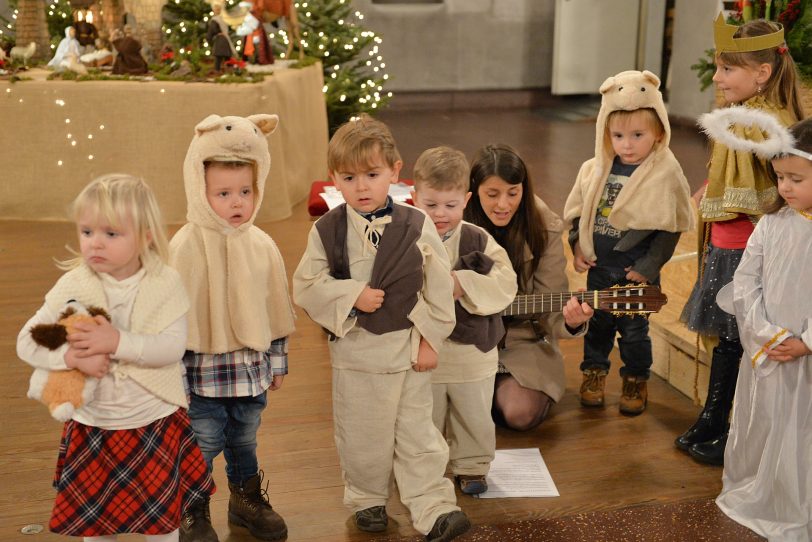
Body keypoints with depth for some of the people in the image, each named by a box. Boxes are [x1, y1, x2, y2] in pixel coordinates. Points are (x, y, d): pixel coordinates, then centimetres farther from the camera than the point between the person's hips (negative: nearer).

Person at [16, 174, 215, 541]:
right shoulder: (73, 285, -8)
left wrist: (117, 341, -32)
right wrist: (73, 356, -27)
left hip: (155, 423, -1)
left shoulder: (165, 283, -11)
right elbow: (27, 342, -10)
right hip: (92, 426, 2)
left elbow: (172, 346, -20)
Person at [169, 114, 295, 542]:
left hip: (251, 369, 4)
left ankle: (247, 498, 40)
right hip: (203, 372, -4)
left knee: (245, 440, 20)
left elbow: (275, 308, 9)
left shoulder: (262, 246, 0)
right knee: (202, 444, 6)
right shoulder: (186, 247, -14)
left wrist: (277, 360, 13)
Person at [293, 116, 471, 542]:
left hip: (408, 346, 0)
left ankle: (432, 507, 17)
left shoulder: (416, 226, -7)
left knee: (416, 431, 8)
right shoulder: (326, 230, -7)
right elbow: (305, 286, -6)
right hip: (354, 349, 1)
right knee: (361, 435, 15)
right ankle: (367, 499, 35)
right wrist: (351, 296, -19)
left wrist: (431, 339, -3)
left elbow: (439, 286, -2)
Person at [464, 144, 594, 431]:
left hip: (522, 343, -1)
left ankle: (497, 387, 14)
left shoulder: (543, 230, -12)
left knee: (521, 413, -23)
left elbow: (550, 309, -13)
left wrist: (572, 322, -35)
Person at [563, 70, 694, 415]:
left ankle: (636, 383, 28)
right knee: (597, 323, 16)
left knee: (634, 330, 7)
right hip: (598, 267, 4)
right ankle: (594, 374, 35)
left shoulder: (666, 175, -13)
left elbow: (670, 229, -10)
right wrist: (578, 247, -1)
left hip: (637, 271, -4)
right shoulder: (595, 170, -1)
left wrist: (647, 267, -12)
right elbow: (578, 212, 10)